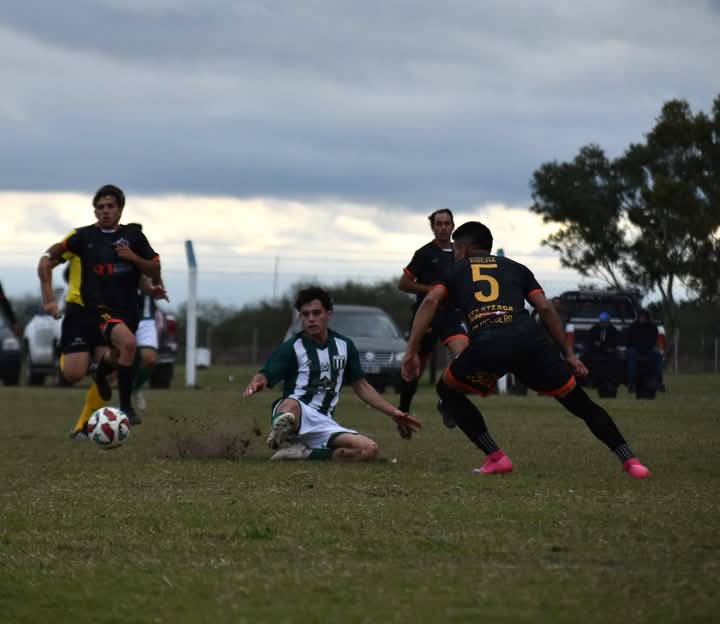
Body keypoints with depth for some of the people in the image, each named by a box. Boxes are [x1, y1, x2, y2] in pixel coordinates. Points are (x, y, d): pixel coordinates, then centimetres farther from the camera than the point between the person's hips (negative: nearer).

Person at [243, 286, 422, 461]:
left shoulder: (344, 346, 15)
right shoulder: (291, 348, 0)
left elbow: (361, 385, 25)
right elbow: (265, 375, -12)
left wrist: (393, 412, 20)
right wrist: (257, 383, -38)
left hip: (324, 424, 5)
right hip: (295, 414, -5)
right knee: (291, 405, -39)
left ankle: (305, 453, -23)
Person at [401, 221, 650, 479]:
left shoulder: (454, 272, 28)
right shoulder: (515, 268, 31)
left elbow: (430, 301, 8)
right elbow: (545, 308, 18)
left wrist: (411, 352, 5)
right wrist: (568, 354, 20)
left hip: (486, 343, -2)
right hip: (529, 338, 2)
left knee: (448, 391, 25)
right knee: (577, 400, 15)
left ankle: (495, 457, 12)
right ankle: (630, 461, 5)